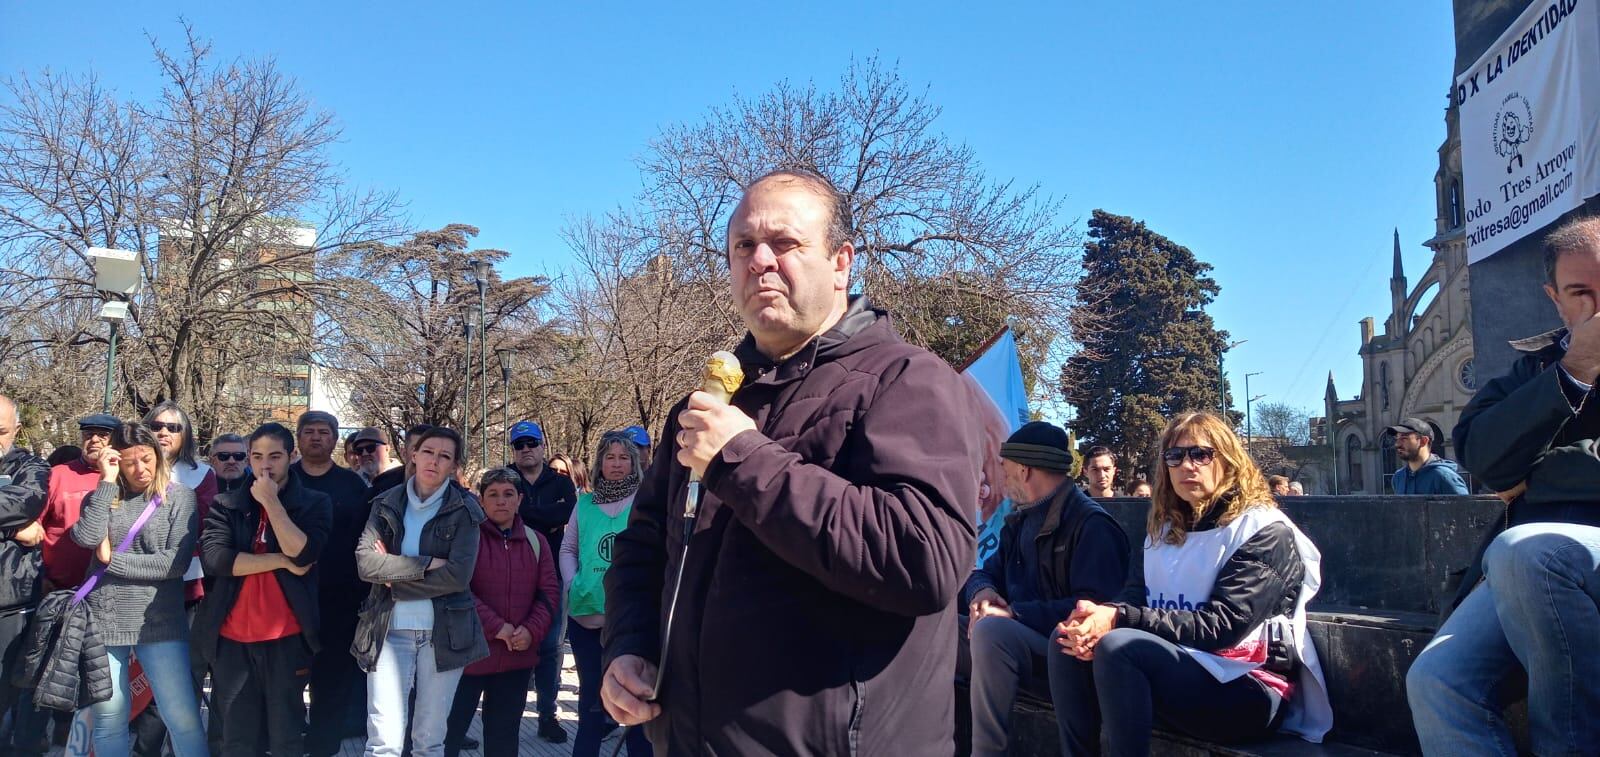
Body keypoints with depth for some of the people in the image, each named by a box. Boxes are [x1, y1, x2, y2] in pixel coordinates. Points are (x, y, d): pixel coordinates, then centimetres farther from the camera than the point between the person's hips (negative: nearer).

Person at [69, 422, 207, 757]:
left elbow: (176, 562, -9)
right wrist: (107, 481, -9)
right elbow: (87, 538, -12)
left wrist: (112, 559, -6)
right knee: (108, 721, 11)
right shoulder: (104, 496, 10)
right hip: (102, 620, 3)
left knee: (184, 719, -4)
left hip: (158, 623, -3)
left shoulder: (180, 496, 0)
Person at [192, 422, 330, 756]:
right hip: (232, 639, 2)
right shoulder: (225, 504, 7)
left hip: (286, 637, -2)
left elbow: (302, 555, -15)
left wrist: (271, 501, -14)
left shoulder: (313, 503, 2)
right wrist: (281, 561, -11)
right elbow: (213, 558, -8)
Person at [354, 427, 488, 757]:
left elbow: (458, 575, -12)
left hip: (444, 632, -1)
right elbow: (365, 563, -8)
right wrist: (426, 564, -14)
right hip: (389, 630, 1)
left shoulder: (464, 510, 0)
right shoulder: (386, 504, 6)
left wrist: (394, 576, -9)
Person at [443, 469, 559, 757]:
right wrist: (495, 626, -19)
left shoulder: (535, 541, 9)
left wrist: (532, 630, -12)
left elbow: (549, 591, 5)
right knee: (450, 730, 2)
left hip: (517, 656, 4)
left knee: (504, 733, 14)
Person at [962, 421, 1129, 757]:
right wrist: (982, 592, -9)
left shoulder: (1092, 525, -12)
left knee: (991, 631, -35)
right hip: (1017, 634, 9)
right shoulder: (1022, 520, 16)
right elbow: (985, 573, 17)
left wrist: (1015, 613, -24)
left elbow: (1094, 607, -22)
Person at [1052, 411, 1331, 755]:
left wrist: (1120, 620, -25)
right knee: (1068, 637, -15)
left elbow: (1221, 626, -18)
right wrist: (1098, 617, -22)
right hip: (1174, 669, 7)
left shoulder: (1265, 531, -7)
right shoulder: (1164, 528, 14)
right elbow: (1133, 599, 2)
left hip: (1250, 690, -7)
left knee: (1118, 646, -30)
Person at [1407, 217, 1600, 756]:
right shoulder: (1538, 363, 21)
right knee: (1435, 680, -23)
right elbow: (1481, 458, 3)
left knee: (1522, 550, -36)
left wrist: (1536, 475, 0)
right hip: (1525, 568, 3)